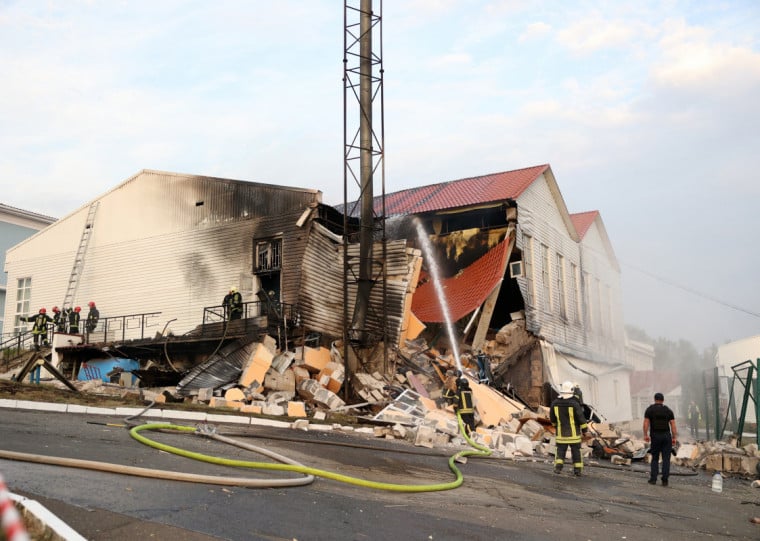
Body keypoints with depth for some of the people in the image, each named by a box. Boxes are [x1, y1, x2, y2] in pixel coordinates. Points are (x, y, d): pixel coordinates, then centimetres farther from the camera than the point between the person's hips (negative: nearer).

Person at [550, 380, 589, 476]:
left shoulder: (555, 403, -5)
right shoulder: (574, 403, -16)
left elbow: (552, 418, 6)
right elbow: (581, 418, -12)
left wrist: (555, 425, 25)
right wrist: (584, 430, 0)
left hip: (561, 432, 2)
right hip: (574, 432, -2)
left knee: (561, 450, 10)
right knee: (576, 451, 9)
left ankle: (558, 466, -7)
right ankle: (578, 470, 11)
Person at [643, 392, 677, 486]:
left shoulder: (649, 409, 4)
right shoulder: (668, 410, 8)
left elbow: (646, 423, -8)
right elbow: (673, 425, 0)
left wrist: (645, 435, -12)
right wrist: (674, 438, 1)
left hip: (655, 436, -1)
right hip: (666, 436, 1)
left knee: (655, 458, 10)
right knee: (666, 459, 3)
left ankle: (653, 479, 3)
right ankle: (665, 480, -3)